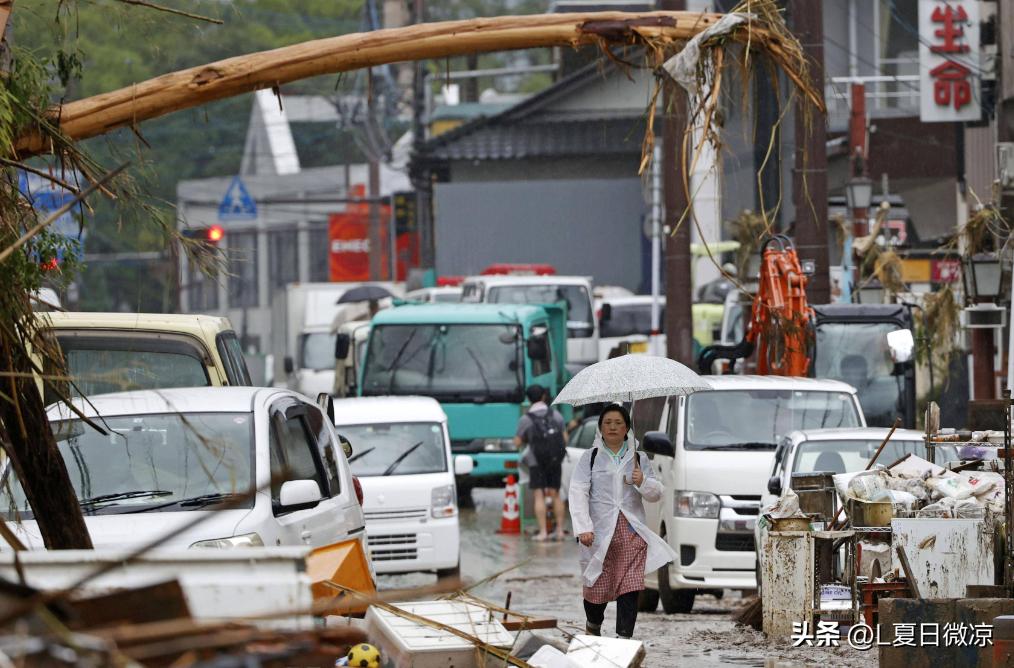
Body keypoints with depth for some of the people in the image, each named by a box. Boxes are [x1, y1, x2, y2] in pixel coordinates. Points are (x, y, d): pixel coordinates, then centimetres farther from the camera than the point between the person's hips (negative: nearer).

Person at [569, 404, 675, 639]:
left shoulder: (638, 458, 13)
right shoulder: (590, 457, 6)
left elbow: (656, 493, 14)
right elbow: (578, 493, -3)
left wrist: (643, 482, -10)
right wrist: (583, 528, -15)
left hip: (632, 532, 1)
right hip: (600, 531, -1)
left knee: (630, 589, -10)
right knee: (598, 587, 5)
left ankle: (624, 637, -8)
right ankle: (593, 626, 33)